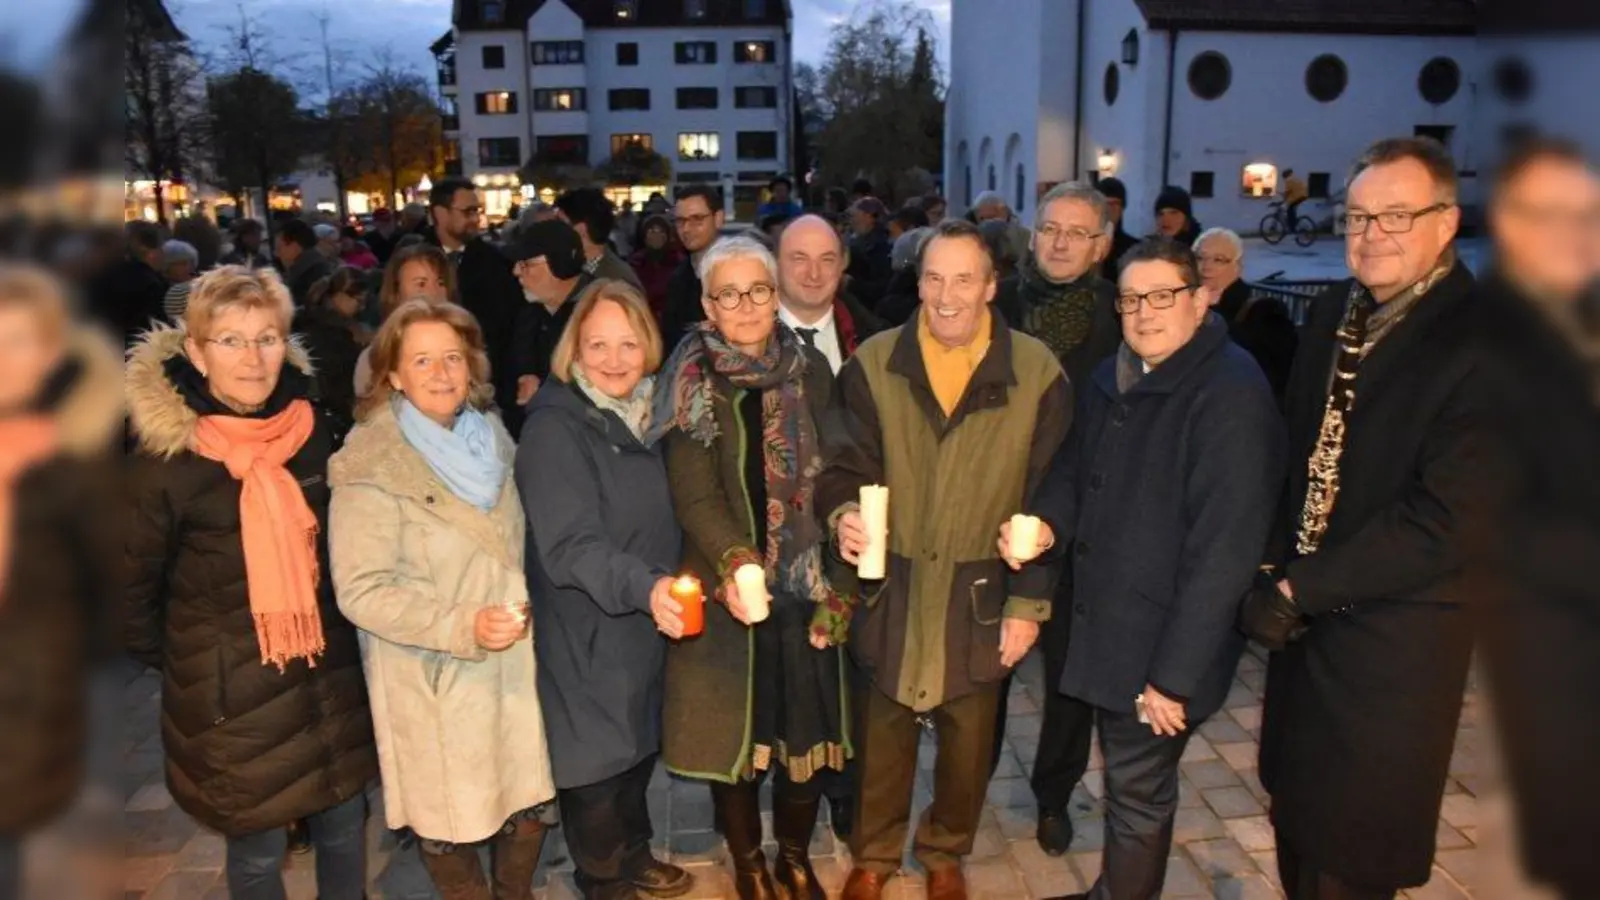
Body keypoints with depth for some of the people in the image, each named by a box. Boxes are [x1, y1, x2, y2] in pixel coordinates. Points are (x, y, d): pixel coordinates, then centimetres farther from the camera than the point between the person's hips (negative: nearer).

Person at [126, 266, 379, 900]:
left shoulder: (312, 429, -4)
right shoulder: (165, 459, -16)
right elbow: (131, 584, -4)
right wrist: (167, 659, 3)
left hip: (330, 673, 4)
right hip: (232, 692, -4)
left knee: (345, 824, 17)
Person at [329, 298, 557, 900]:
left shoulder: (491, 434, 3)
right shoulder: (371, 466, -16)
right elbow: (361, 590, -19)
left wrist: (530, 611, 7)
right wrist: (460, 627, -26)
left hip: (515, 660, 5)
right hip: (434, 678, -5)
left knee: (532, 798, 14)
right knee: (450, 814, 12)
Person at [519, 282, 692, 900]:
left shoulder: (645, 415, 3)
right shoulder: (554, 430, -20)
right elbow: (570, 547, -31)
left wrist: (667, 589, 11)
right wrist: (644, 586, -44)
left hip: (646, 628, 7)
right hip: (586, 638, -7)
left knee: (640, 750, 22)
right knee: (597, 763, 9)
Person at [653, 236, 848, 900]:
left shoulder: (810, 370, 2)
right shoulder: (691, 383, -6)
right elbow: (694, 494, -14)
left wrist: (835, 585, -6)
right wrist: (735, 564, -31)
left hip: (806, 587, 2)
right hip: (726, 589, -2)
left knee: (807, 727, 10)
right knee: (734, 732, 10)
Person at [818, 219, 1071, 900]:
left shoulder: (1038, 372, -9)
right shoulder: (874, 363, -6)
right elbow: (848, 464, -3)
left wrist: (1029, 602, -5)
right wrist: (843, 513, -27)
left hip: (981, 594, 0)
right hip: (891, 587, 1)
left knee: (968, 740, 18)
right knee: (882, 733, 16)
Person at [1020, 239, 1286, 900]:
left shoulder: (1231, 395, -20)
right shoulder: (1112, 379, 5)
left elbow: (1224, 548, -22)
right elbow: (1073, 471, 16)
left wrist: (1175, 675, -21)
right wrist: (1048, 524, -7)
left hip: (1162, 648, -7)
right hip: (1104, 626, 7)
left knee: (1137, 793, 8)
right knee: (1125, 779, 22)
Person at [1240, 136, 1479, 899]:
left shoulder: (1478, 340, -16)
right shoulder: (1331, 315, 6)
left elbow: (1447, 517, -22)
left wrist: (1299, 589, -20)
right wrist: (1275, 567, 0)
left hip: (1392, 640, -6)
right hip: (1304, 615, 6)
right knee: (1297, 818, 20)